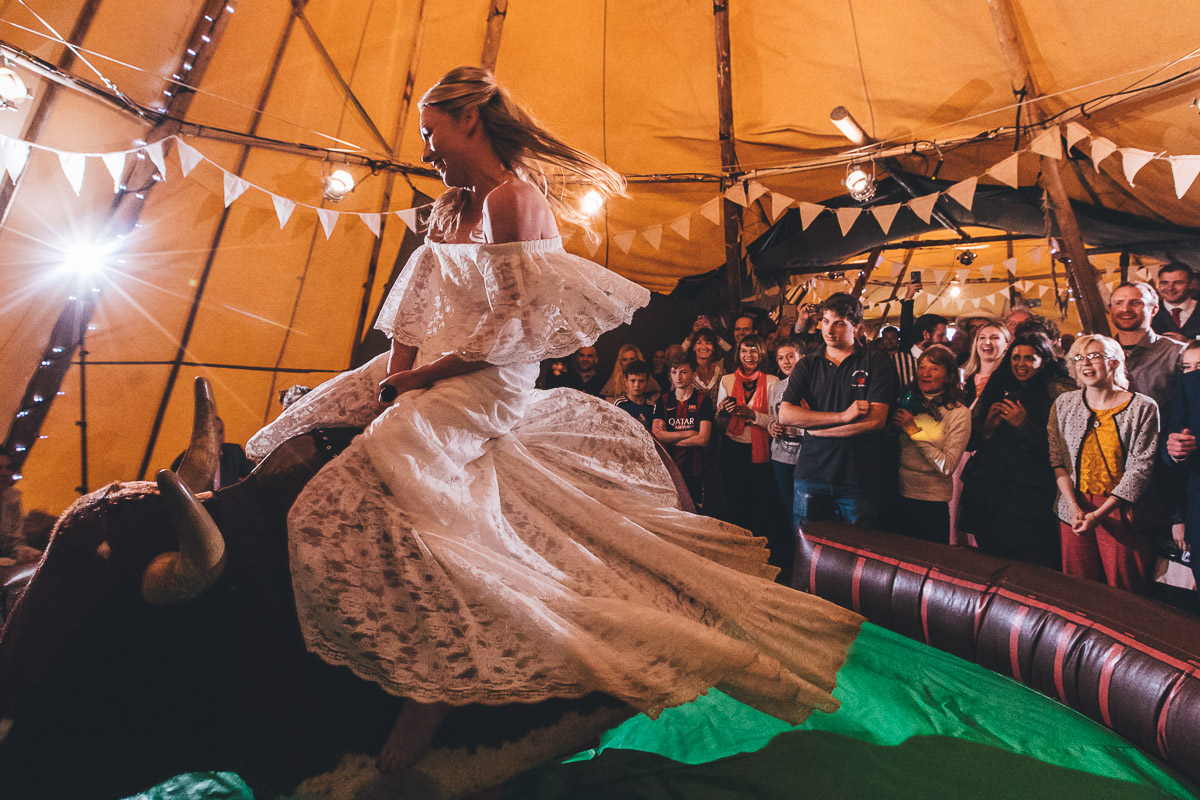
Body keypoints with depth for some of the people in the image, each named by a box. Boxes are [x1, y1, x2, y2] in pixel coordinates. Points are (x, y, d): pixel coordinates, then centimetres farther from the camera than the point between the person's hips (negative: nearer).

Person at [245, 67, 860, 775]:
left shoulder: (514, 199, -9)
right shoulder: (450, 206, 19)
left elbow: (521, 325, -18)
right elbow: (416, 306, 14)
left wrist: (428, 374, -14)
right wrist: (395, 378, 0)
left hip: (487, 386, -11)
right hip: (429, 378, 11)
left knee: (381, 470, -24)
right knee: (314, 422, 15)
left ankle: (434, 681, -8)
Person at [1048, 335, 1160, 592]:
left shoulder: (1143, 408, -2)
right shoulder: (1064, 404, 4)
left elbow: (1140, 468, -7)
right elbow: (1057, 459, 3)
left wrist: (1098, 514, -14)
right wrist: (1074, 506, -8)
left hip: (1120, 512, -2)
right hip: (1074, 510, 2)